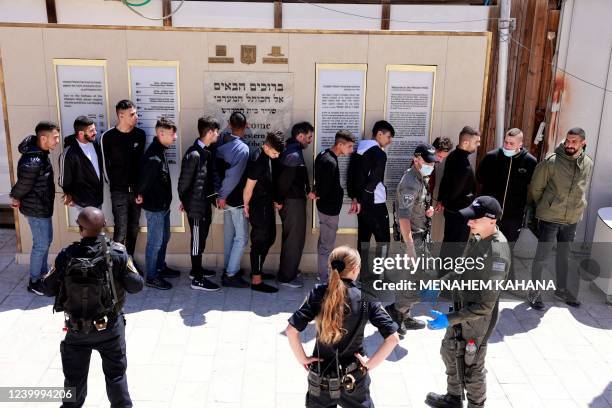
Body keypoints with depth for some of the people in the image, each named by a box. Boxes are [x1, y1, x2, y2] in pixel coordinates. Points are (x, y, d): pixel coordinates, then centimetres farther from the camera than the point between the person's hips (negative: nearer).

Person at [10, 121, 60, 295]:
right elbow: (23, 185, -20)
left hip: (44, 206, 9)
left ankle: (44, 273, 38)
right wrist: (16, 199, -1)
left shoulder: (40, 152, 0)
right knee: (41, 245, 2)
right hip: (36, 209, -9)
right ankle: (34, 282, 17)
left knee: (46, 240, 21)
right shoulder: (32, 161, -31)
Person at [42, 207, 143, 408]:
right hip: (110, 327, -1)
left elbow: (49, 289, -7)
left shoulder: (66, 256, -18)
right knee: (116, 373, 18)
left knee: (74, 376, 21)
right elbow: (136, 285, -13)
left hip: (76, 329, 1)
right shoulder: (117, 253, -20)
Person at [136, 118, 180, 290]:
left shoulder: (160, 151, 5)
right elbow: (145, 179, -27)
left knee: (164, 238, 23)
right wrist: (140, 195, -10)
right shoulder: (153, 157, -27)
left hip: (163, 205, 10)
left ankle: (161, 267, 39)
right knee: (155, 242, 3)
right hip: (154, 207, -10)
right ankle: (151, 277, 16)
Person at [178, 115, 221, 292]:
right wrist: (184, 200, -5)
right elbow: (184, 181, -17)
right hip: (196, 205, -9)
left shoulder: (207, 152, 5)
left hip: (205, 203, 9)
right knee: (197, 241, 1)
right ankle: (197, 279, 11)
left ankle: (197, 269, 37)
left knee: (202, 239, 21)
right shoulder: (193, 154, -23)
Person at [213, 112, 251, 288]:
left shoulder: (221, 143, 1)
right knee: (241, 237, 1)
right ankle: (230, 275, 2)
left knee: (229, 234, 18)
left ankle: (228, 269, 29)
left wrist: (219, 193, 7)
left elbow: (216, 169, 4)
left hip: (227, 197, 8)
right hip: (237, 199, -8)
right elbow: (234, 176, -25)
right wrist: (223, 196, -15)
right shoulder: (243, 149, -21)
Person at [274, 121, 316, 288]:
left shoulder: (292, 151, 14)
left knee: (292, 238, 19)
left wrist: (307, 192, 11)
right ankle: (286, 277, 7)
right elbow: (284, 179, -24)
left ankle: (289, 271, 31)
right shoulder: (294, 154, -19)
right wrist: (279, 200, -16)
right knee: (294, 239, -2)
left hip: (294, 200, 10)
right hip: (293, 202, -10)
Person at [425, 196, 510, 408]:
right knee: (449, 353, 27)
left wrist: (448, 319, -31)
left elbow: (485, 306, -30)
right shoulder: (477, 236, -6)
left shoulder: (497, 254, -32)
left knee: (471, 368, 12)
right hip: (462, 311, 9)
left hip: (476, 321, -9)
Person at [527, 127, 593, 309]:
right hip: (549, 218, -4)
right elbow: (535, 188, -6)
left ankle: (562, 290, 37)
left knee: (565, 256, 19)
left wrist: (576, 209, 12)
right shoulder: (551, 161, -16)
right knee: (541, 256, 4)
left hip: (572, 219, 4)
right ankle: (534, 293, 18)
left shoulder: (588, 164, -1)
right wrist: (545, 206, 5)